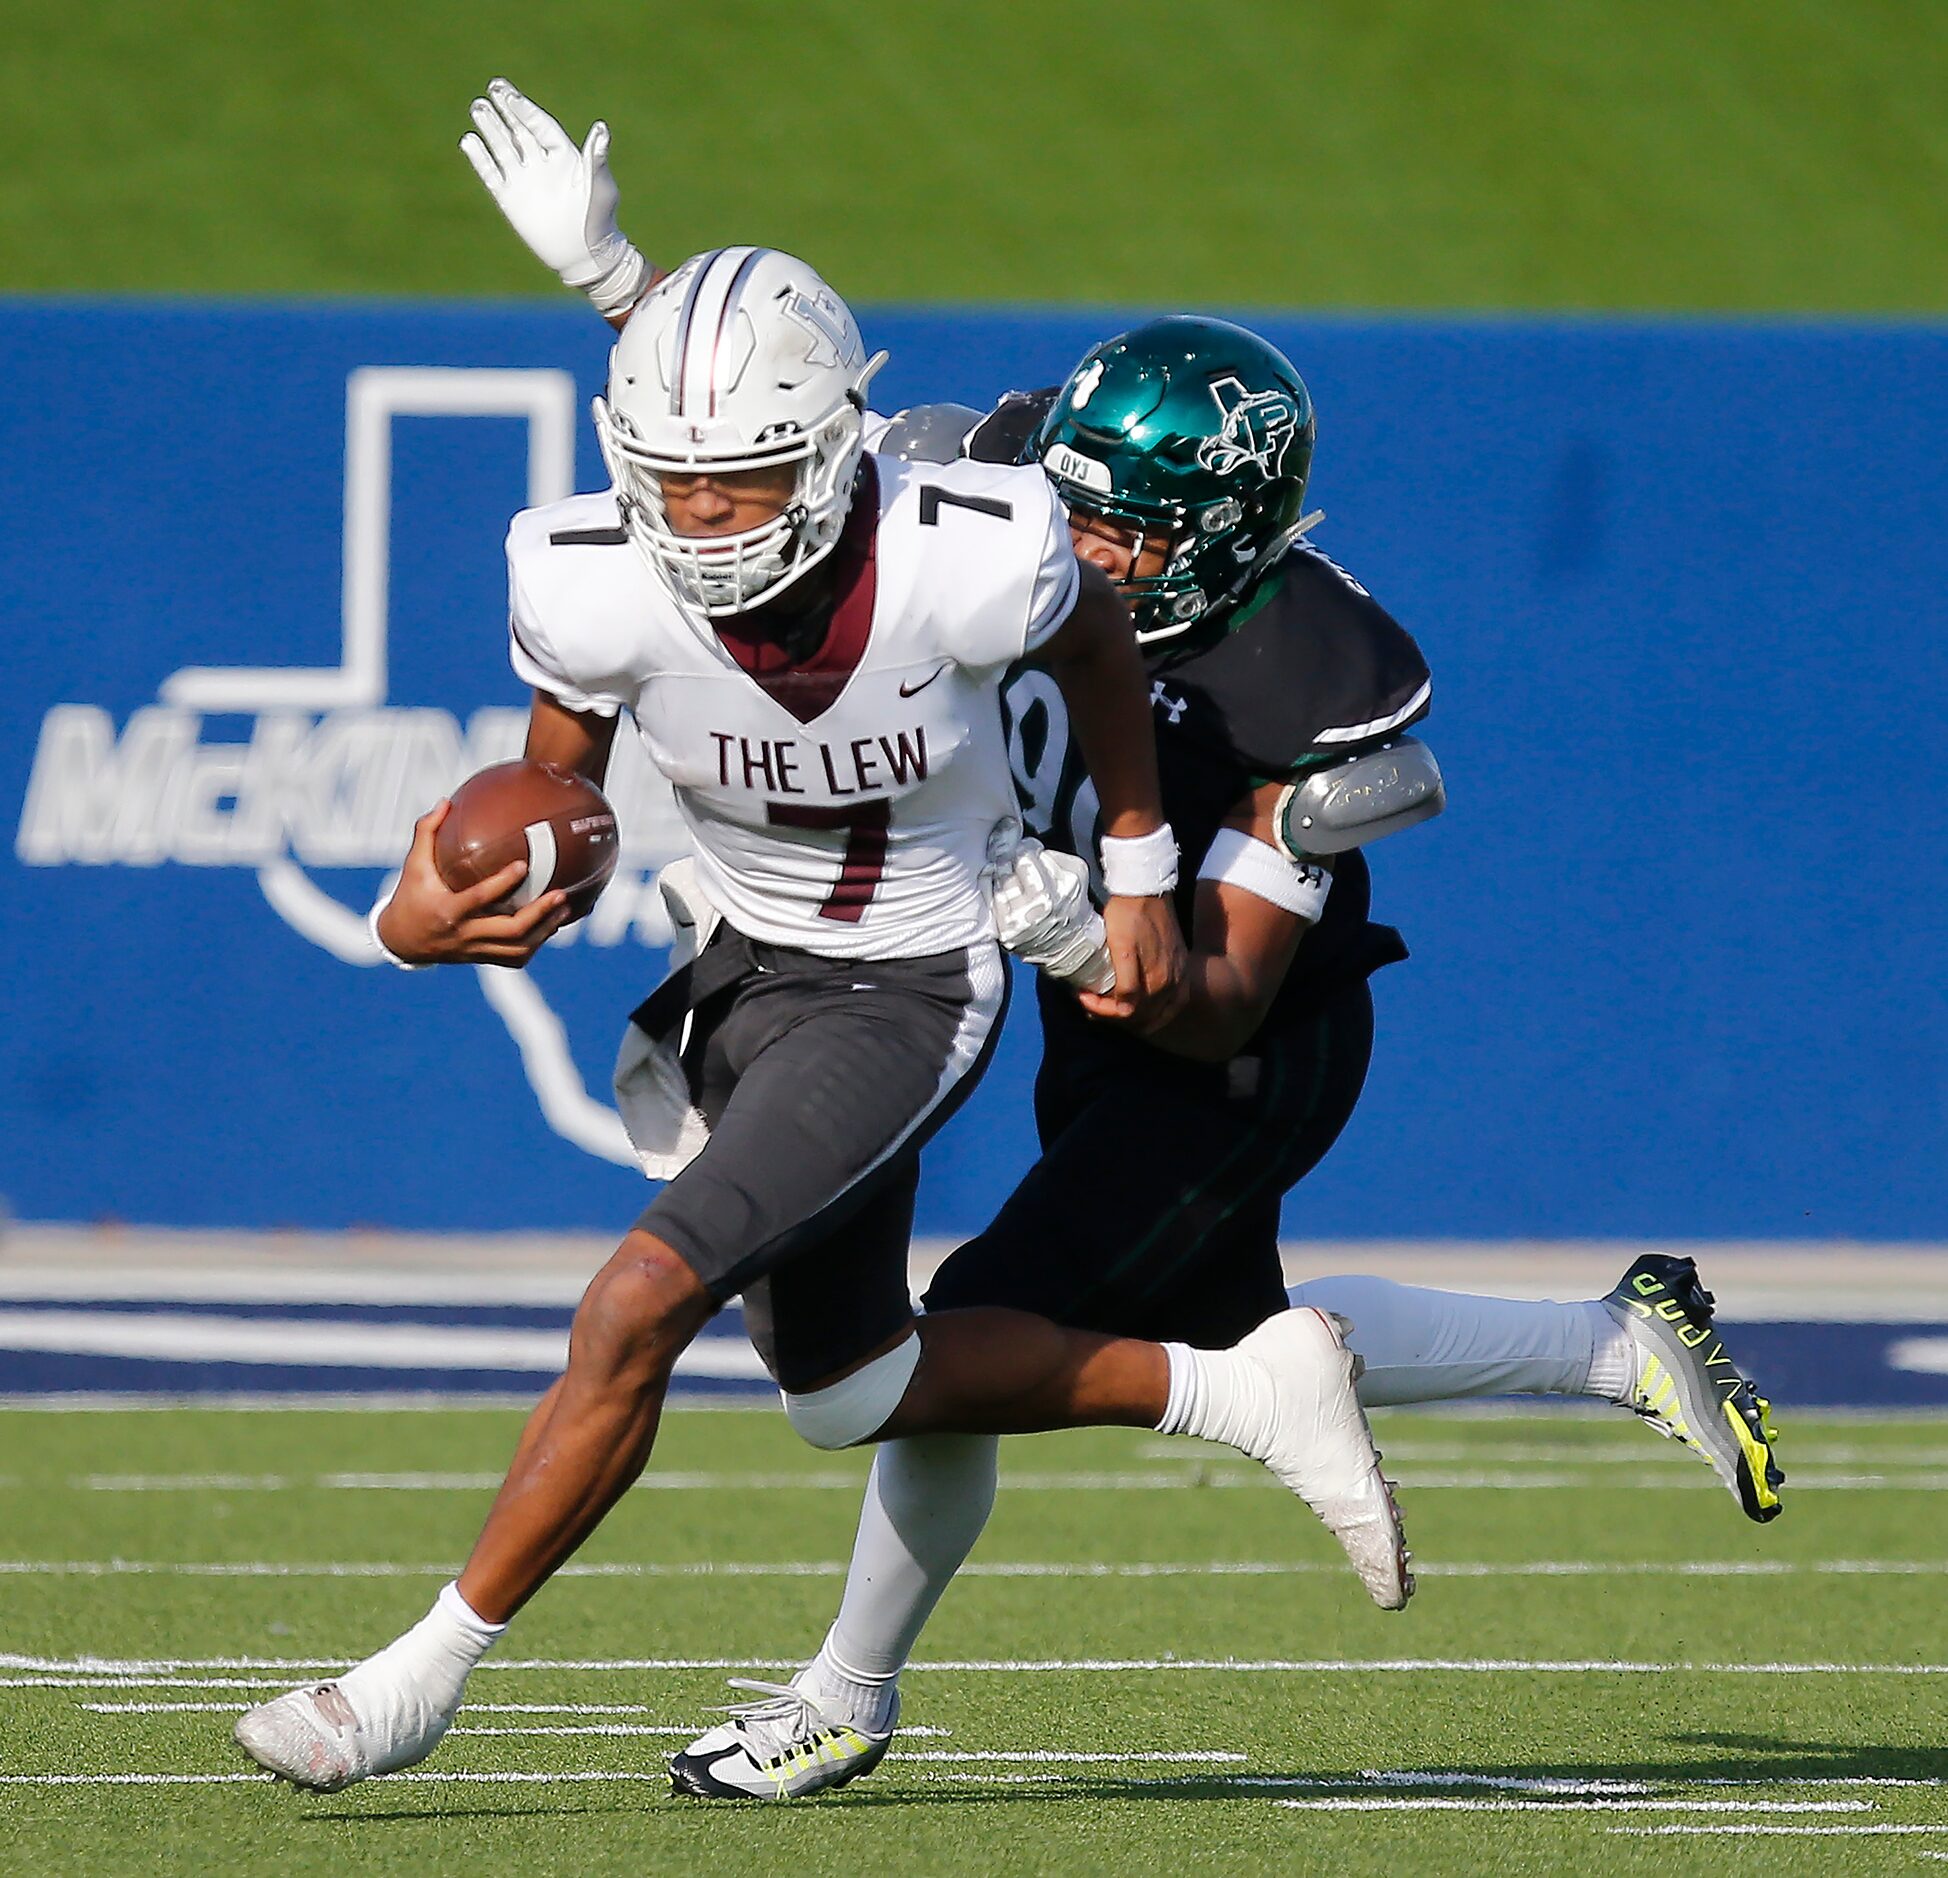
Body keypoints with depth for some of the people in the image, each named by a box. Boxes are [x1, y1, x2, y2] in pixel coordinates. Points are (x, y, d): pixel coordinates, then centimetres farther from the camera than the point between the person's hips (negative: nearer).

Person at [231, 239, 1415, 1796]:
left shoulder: (966, 562, -28)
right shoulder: (599, 588, -22)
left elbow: (1096, 643, -4)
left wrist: (1140, 877, 6)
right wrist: (426, 919, -28)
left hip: (911, 989, -5)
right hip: (737, 959, 5)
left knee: (640, 1304, -19)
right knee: (848, 1390, 15)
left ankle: (426, 1671, -6)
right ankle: (1246, 1390, 30)